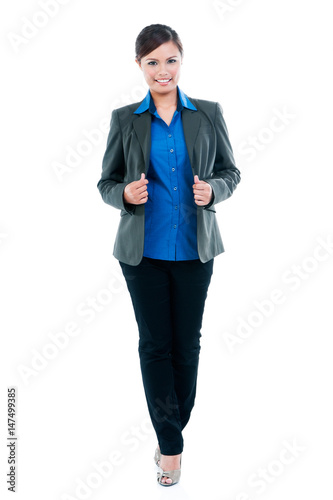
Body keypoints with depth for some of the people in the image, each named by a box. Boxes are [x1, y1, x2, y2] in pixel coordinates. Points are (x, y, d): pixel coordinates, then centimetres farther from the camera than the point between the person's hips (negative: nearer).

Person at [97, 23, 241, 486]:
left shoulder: (209, 114, 3)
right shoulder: (124, 119, 2)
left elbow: (231, 172, 8)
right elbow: (106, 182, 6)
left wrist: (212, 189, -13)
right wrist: (126, 194, -16)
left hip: (194, 249, 1)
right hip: (143, 252, 0)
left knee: (188, 344, 9)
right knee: (155, 345, 4)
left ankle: (173, 432, 32)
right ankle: (171, 444, 21)